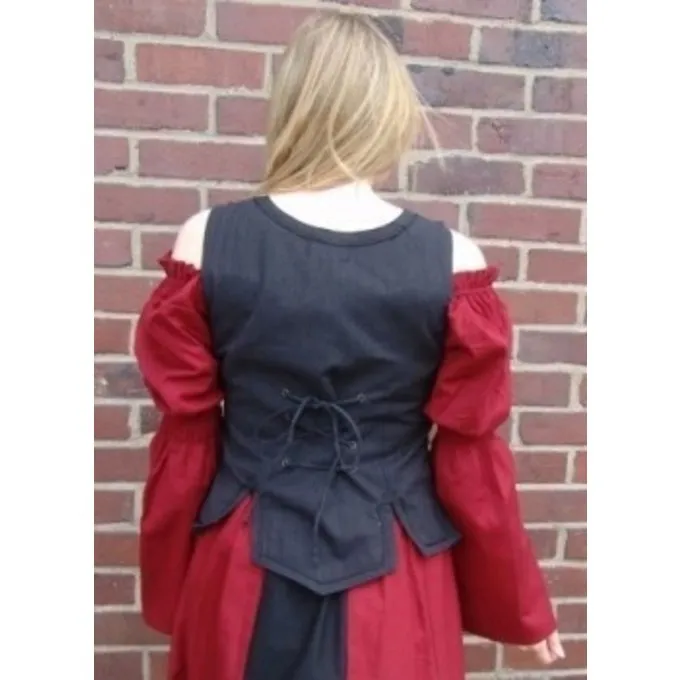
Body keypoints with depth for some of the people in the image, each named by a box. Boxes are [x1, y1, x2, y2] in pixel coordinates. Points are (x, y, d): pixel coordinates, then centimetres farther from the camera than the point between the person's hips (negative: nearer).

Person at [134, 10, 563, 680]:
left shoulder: (207, 244, -13)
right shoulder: (453, 263, -15)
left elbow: (184, 438, -5)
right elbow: (471, 454, -7)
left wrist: (168, 590, 12)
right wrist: (520, 608, 10)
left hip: (245, 572, 1)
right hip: (396, 580, 0)